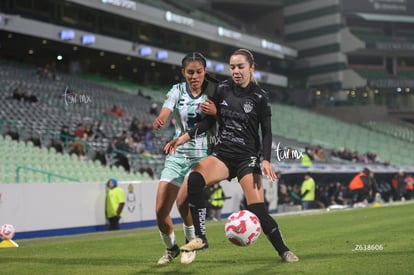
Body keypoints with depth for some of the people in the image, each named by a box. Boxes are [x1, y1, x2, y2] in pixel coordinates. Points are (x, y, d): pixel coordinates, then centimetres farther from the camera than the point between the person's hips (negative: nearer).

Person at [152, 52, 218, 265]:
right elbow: (164, 113, -19)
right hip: (177, 155, 3)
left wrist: (215, 112, -26)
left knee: (182, 200, -24)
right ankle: (171, 248, 24)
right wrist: (159, 120, -42)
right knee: (160, 210, -3)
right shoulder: (177, 91, 0)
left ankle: (191, 243, 4)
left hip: (202, 156, -3)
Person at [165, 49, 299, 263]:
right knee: (194, 179, -28)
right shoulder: (222, 89, 3)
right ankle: (200, 238, -20)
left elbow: (267, 132, -2)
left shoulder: (259, 97, -4)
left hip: (248, 157, -2)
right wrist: (185, 137, 1)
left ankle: (283, 250, 6)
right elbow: (210, 120, 11)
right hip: (222, 153, 2)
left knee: (257, 209, -15)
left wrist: (266, 160, -16)